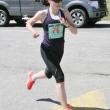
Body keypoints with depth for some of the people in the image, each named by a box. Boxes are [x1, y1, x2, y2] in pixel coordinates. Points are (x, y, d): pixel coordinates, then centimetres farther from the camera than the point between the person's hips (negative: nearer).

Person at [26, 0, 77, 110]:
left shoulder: (64, 13, -6)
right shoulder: (43, 14, -13)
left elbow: (75, 31, -6)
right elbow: (28, 23, 2)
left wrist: (67, 24, -26)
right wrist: (33, 31, -19)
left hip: (59, 49, 5)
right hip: (47, 50, -5)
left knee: (49, 73, 26)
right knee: (60, 77, -14)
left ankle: (32, 76, 60)